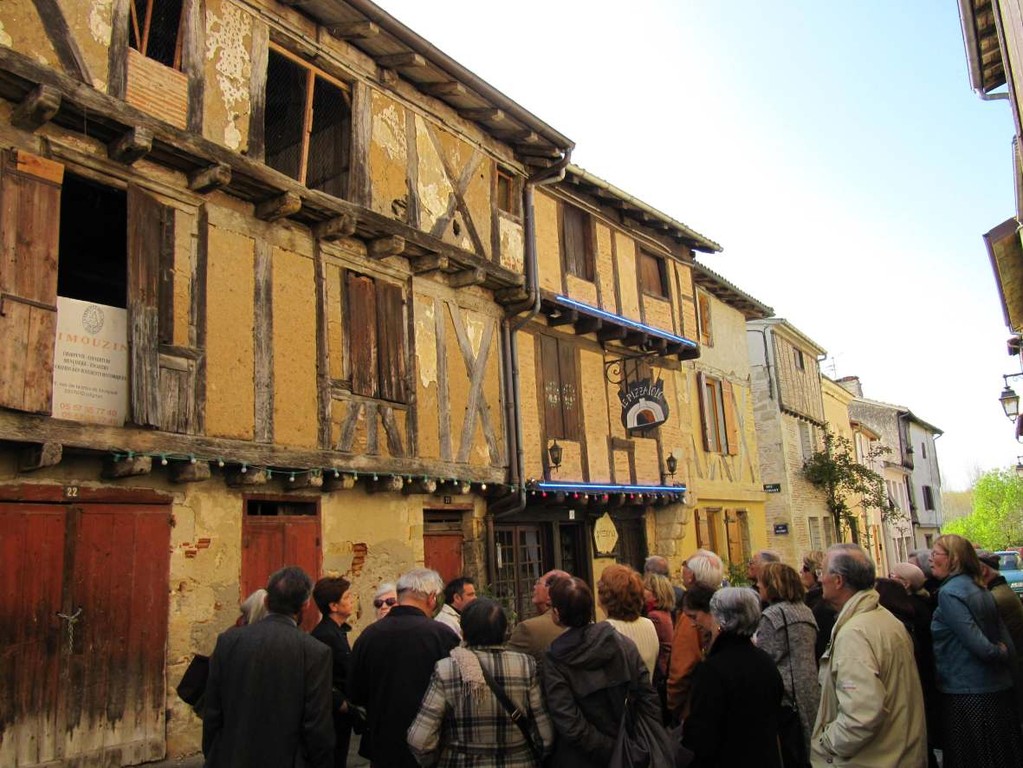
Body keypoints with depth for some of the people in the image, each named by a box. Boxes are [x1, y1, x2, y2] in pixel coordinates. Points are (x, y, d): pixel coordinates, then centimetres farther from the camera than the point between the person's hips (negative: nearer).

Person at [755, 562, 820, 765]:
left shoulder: (772, 615, -14)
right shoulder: (805, 611, 9)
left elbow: (762, 659, -15)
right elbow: (811, 651, 16)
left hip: (786, 694, -7)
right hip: (811, 691, 8)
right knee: (802, 752, 16)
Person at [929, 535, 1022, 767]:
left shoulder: (949, 593, -17)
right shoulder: (979, 588, 9)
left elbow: (979, 645, -22)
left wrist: (999, 653, -4)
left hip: (968, 695, -9)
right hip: (999, 689, 9)